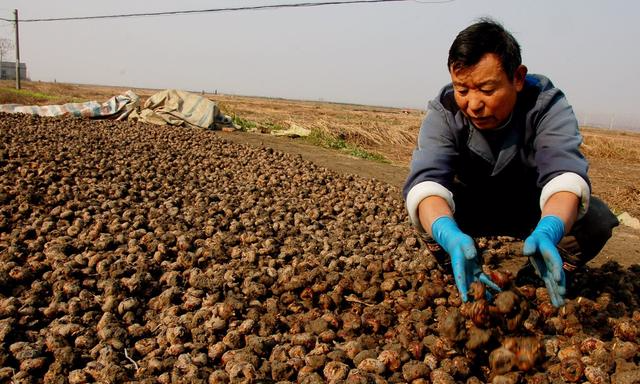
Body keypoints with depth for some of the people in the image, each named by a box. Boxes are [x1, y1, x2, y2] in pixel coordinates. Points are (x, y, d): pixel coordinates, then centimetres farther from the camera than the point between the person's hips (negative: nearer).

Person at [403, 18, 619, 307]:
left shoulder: (546, 105, -25)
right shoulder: (444, 112, -24)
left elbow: (565, 172, -40)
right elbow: (426, 180, -40)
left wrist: (548, 231, -63)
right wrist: (450, 236, -62)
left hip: (535, 211, 0)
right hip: (471, 211, 0)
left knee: (596, 220, -27)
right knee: (430, 212, -30)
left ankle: (547, 280, 0)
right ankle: (463, 280, -2)